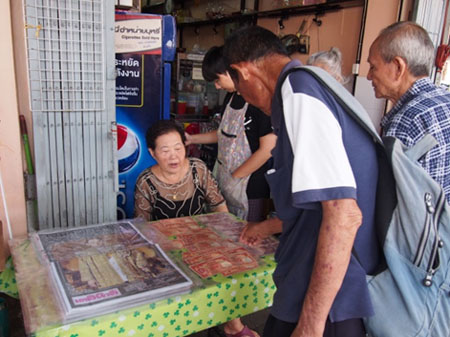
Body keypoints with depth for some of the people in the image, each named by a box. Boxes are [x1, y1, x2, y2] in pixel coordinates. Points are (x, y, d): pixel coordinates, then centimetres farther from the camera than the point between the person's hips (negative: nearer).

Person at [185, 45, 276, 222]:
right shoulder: (231, 97, 10)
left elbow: (268, 149, -19)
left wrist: (234, 177, -12)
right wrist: (191, 139, 13)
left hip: (250, 189, -8)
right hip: (224, 184, 8)